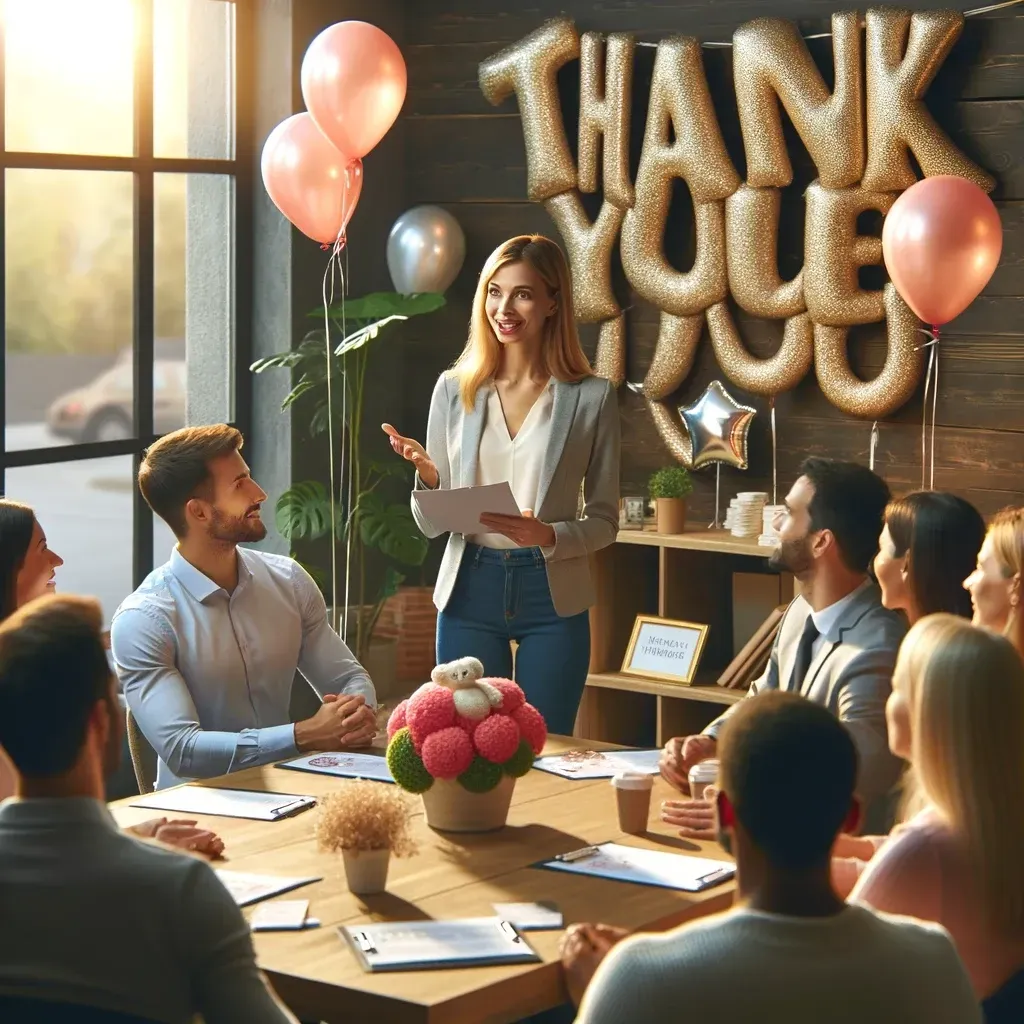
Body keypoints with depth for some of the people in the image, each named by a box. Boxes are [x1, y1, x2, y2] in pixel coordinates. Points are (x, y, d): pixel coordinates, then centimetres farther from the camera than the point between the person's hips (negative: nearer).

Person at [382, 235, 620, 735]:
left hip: (551, 594, -1)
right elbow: (431, 523, 7)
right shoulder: (454, 388, 4)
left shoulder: (591, 397, -1)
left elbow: (605, 521, 2)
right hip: (470, 589, 1)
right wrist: (426, 473, -13)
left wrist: (548, 536, -17)